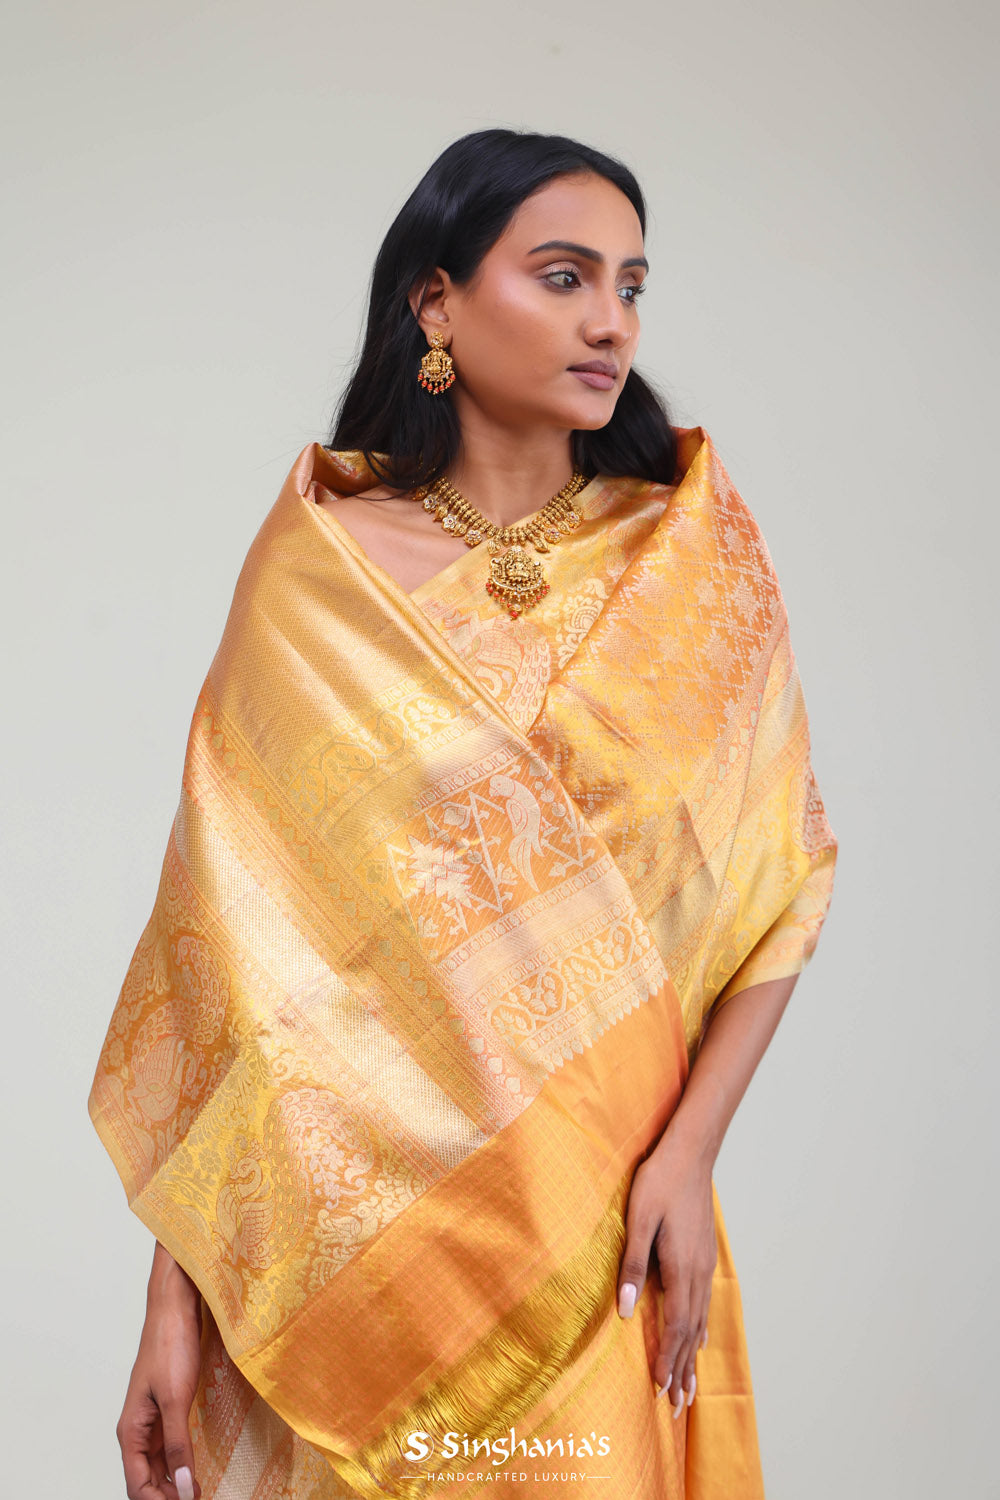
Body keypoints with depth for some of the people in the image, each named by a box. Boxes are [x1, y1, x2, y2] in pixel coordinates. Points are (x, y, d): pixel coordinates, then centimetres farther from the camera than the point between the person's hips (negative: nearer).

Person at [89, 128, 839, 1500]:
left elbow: (784, 877, 1)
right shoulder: (311, 571, -4)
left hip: (602, 1227, 1)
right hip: (351, 1219, -1)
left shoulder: (701, 562, 0)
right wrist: (175, 1294, -8)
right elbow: (226, 928, -6)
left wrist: (689, 1151, -12)